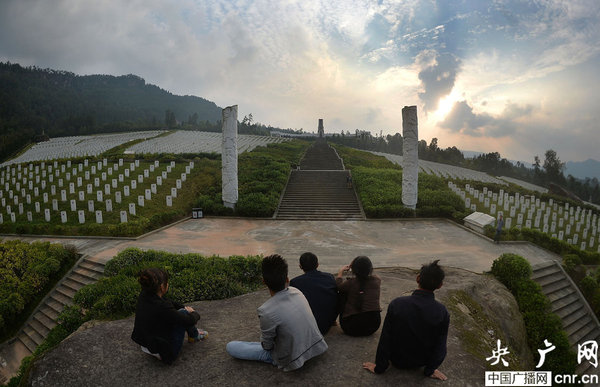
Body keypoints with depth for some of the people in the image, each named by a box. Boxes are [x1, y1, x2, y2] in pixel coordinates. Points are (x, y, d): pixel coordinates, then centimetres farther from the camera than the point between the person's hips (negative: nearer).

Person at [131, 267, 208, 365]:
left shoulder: (144, 295, -11)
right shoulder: (162, 308, -34)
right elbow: (190, 320, -19)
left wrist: (184, 307, 11)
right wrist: (195, 314, 2)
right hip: (162, 353, -8)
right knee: (183, 313, -3)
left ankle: (193, 334, 34)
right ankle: (194, 336, 23)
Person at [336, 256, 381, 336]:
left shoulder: (351, 283, -13)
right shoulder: (377, 280, -4)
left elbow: (338, 286, 8)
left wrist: (341, 271, 22)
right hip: (373, 327, 3)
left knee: (343, 293, 13)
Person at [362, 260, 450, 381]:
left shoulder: (396, 304, -25)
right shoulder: (443, 313, -24)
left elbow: (385, 338, -17)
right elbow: (440, 345, -13)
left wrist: (379, 367, -4)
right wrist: (430, 370, 4)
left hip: (397, 360, 0)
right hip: (421, 361, 0)